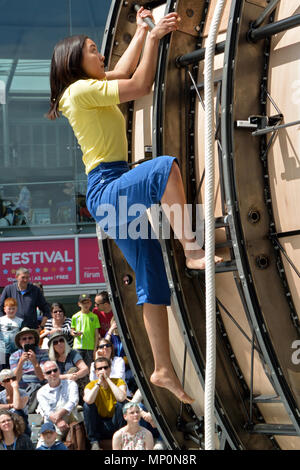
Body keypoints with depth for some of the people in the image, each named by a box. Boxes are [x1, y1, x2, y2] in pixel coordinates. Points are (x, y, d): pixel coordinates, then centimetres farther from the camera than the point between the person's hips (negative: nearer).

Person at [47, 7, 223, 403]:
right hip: (106, 188, -9)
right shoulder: (80, 90, -7)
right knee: (166, 167, -36)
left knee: (154, 284, 3)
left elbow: (125, 72, 36)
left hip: (120, 192, 9)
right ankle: (192, 250, -36)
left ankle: (163, 371, 4)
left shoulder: (94, 88, 21)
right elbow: (140, 85, -10)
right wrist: (153, 36, -3)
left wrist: (142, 32, 37)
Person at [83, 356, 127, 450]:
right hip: (99, 427, 1)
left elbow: (121, 398, -30)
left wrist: (108, 379, -22)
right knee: (87, 405, -22)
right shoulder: (91, 385, -3)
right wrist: (99, 382, -20)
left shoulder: (119, 382, -5)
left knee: (121, 403, -25)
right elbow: (89, 400, -28)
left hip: (115, 424, -1)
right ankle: (94, 441, -16)